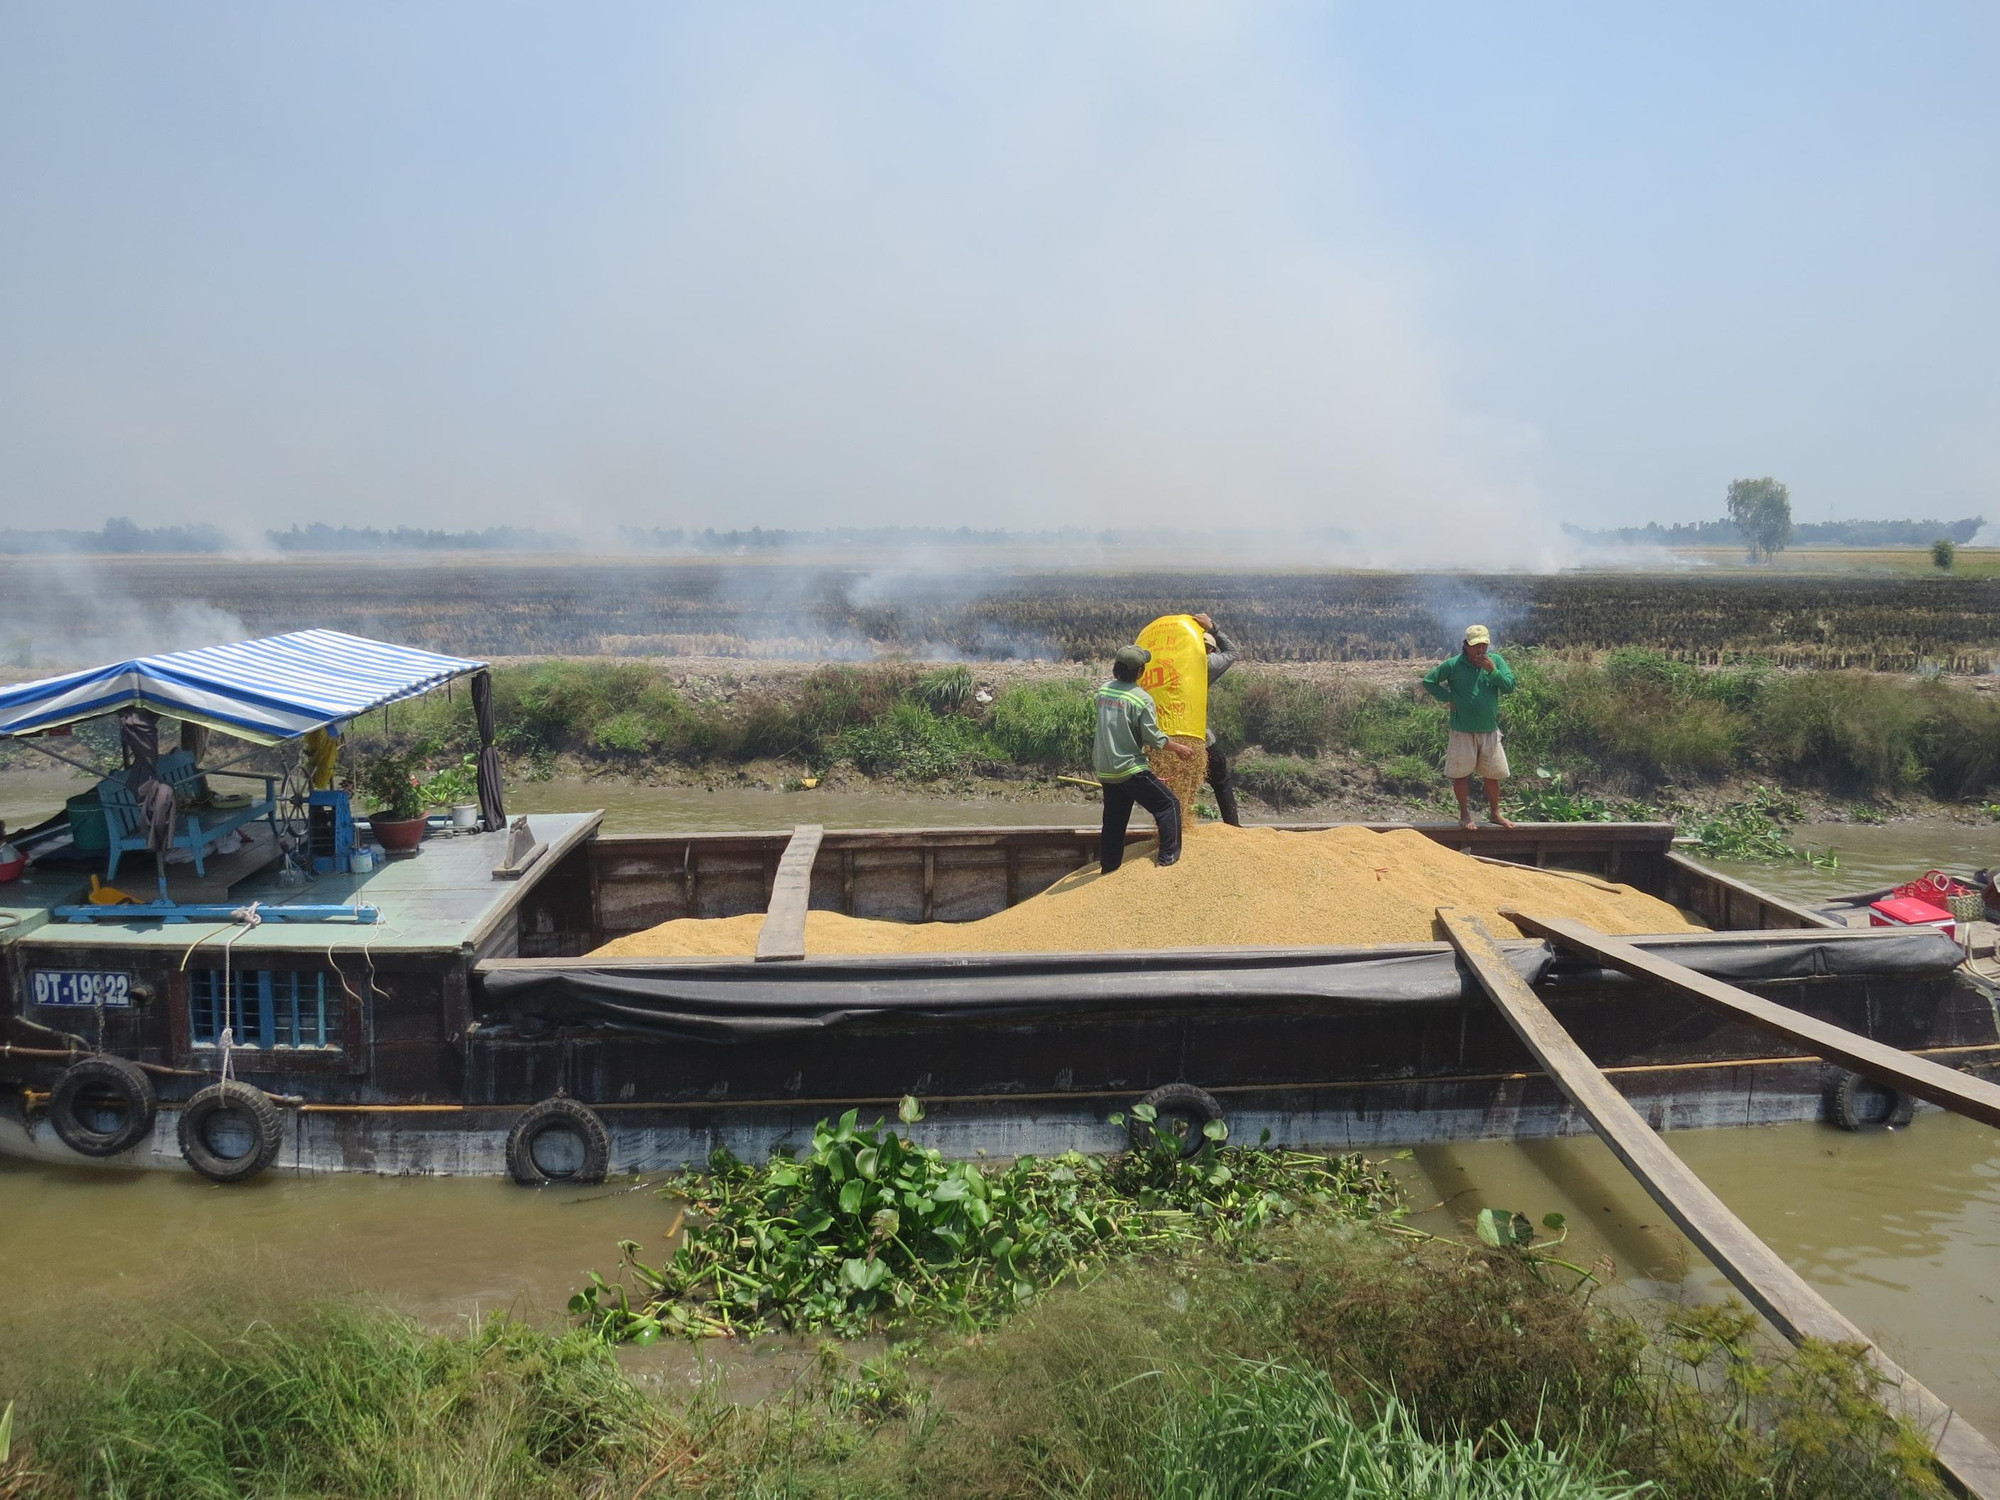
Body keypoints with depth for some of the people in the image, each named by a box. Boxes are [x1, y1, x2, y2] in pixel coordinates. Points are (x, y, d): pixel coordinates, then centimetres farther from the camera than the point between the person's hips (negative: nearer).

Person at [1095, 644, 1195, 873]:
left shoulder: (1103, 691, 2)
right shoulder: (1142, 699, -16)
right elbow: (1152, 737, -12)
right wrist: (1178, 748, 2)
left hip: (1105, 770, 7)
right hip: (1130, 768, -7)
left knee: (1114, 820, 17)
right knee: (1168, 804, 5)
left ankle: (1108, 867, 21)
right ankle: (1168, 858, 1)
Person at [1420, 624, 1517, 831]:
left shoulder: (1496, 661, 1)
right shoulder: (1453, 665, -7)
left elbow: (1510, 686, -5)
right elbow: (1428, 681, 1)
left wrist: (1493, 671, -17)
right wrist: (1448, 697, -6)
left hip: (1490, 730, 3)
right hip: (1463, 731, -3)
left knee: (1493, 774, 11)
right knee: (1461, 773, 3)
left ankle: (1495, 814, 25)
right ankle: (1465, 814, 17)